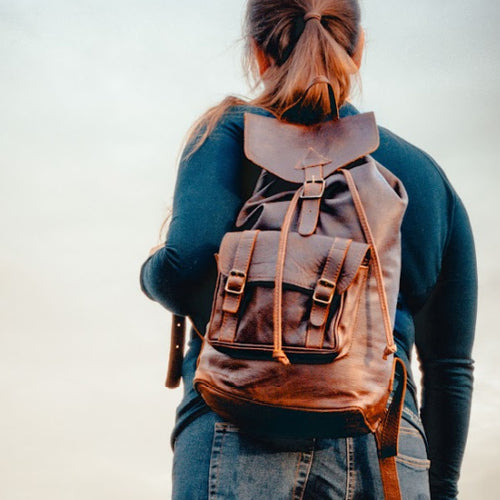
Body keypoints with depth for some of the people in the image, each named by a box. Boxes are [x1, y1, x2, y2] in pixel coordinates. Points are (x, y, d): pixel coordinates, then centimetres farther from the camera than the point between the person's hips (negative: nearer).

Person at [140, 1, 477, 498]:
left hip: (247, 442, -3)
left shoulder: (234, 131, 6)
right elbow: (451, 366, 18)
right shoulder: (427, 174, 17)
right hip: (393, 457, 3)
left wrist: (153, 273, 12)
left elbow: (188, 264, -11)